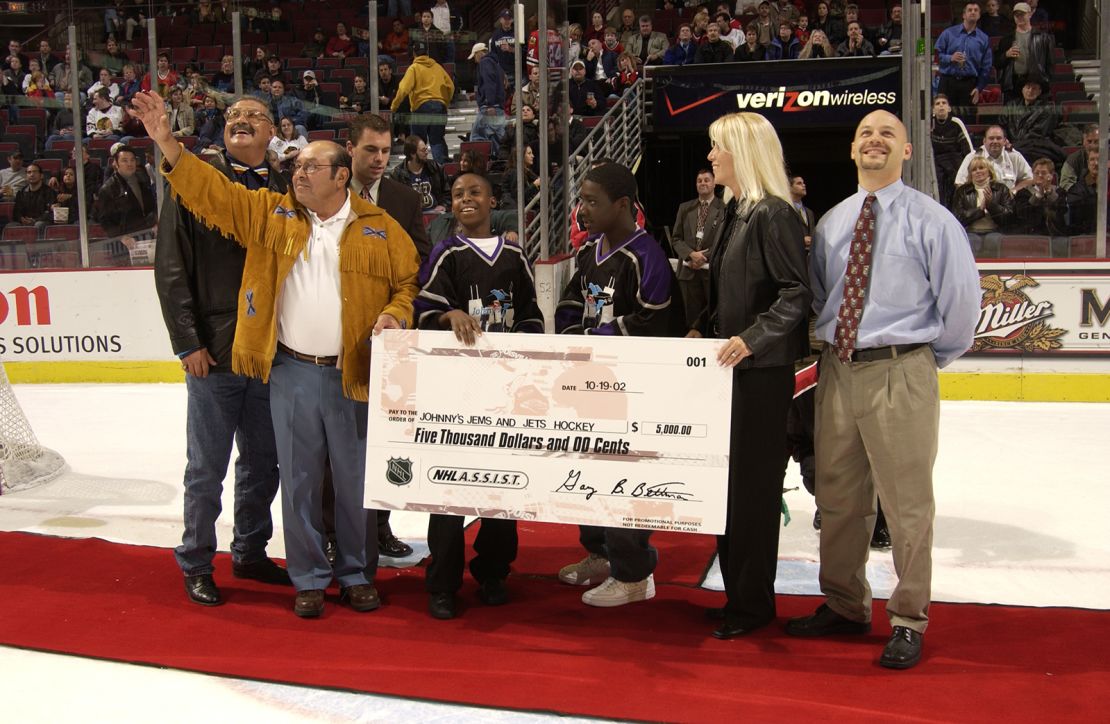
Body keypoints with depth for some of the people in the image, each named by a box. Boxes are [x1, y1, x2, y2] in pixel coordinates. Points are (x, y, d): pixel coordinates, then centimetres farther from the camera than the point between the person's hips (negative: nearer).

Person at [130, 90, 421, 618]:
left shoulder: (378, 228, 2)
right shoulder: (270, 214, 6)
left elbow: (409, 282, 6)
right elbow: (213, 193, 1)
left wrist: (394, 316, -12)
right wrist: (168, 145, -8)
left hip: (353, 375, -1)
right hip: (291, 372, 2)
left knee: (355, 480, 8)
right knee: (298, 480, 9)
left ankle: (357, 574, 25)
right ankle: (309, 579, 22)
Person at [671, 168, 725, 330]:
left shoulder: (724, 208, -2)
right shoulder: (685, 208, 13)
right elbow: (676, 238, 10)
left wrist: (704, 257, -12)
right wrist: (691, 254, -8)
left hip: (714, 270, -3)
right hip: (689, 270, 4)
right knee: (691, 317, 6)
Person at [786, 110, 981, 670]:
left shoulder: (931, 220, -5)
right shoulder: (831, 222, 10)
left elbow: (961, 298, -3)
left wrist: (934, 357, 3)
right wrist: (832, 342, 10)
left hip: (899, 373, -5)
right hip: (838, 368, 5)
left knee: (907, 502, 3)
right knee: (837, 498, 14)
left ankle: (908, 621, 19)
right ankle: (844, 606, 31)